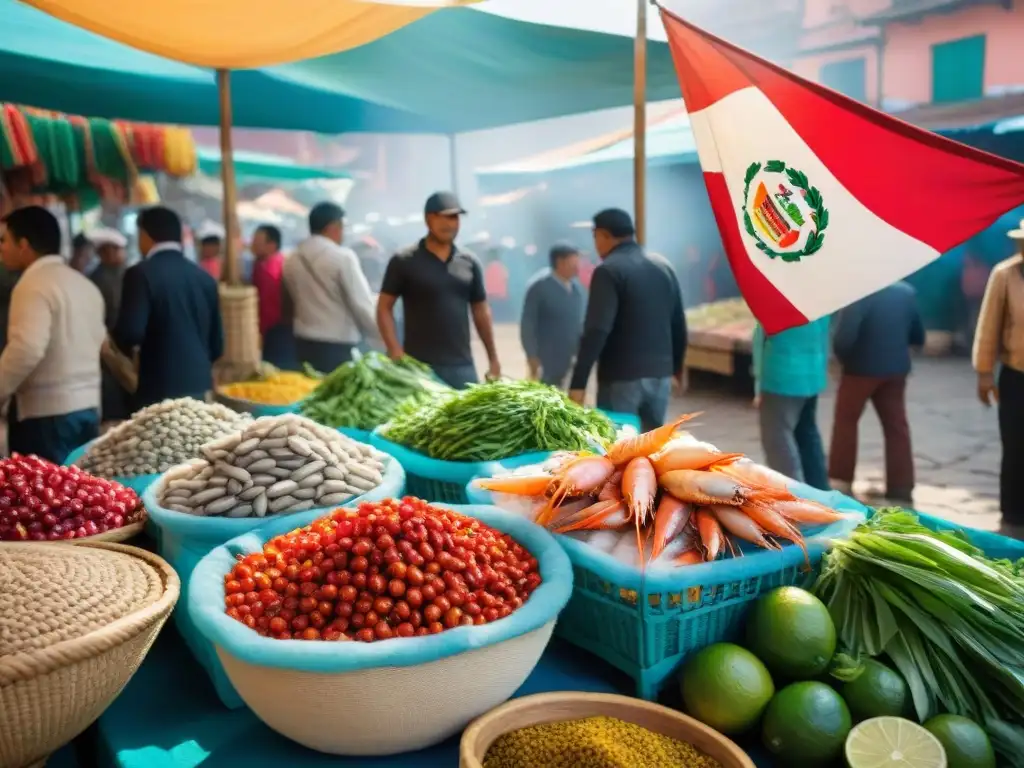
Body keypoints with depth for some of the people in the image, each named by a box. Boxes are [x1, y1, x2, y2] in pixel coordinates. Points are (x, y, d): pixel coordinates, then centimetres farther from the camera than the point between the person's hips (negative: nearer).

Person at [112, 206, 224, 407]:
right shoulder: (204, 277, 8)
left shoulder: (141, 273, -8)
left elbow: (131, 333, -19)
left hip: (161, 389, -6)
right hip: (201, 386, 6)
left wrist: (119, 342, 4)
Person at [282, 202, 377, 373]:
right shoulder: (343, 257, -12)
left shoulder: (292, 261, 7)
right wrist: (380, 334, 1)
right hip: (337, 346, -7)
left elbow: (290, 305, 16)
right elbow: (361, 304, -11)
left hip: (304, 344, 7)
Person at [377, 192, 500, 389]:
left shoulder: (470, 263, 9)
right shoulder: (404, 262, -2)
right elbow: (384, 308, -1)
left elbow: (481, 311, 14)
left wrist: (493, 358, 11)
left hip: (462, 366, 4)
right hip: (419, 366, -4)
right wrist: (396, 354, -13)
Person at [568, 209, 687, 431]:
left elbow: (596, 331, -19)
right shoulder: (663, 265, 11)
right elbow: (679, 324, 16)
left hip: (622, 377, -7)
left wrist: (578, 383, -19)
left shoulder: (609, 271, -11)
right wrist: (677, 367, 28)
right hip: (660, 374, 7)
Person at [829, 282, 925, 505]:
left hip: (862, 367, -5)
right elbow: (918, 336, 9)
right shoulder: (906, 292, 2)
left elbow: (844, 335, -23)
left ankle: (840, 480, 18)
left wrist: (843, 358, -4)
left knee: (845, 420, 13)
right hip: (896, 368, 5)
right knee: (897, 427, 8)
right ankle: (901, 492, 9)